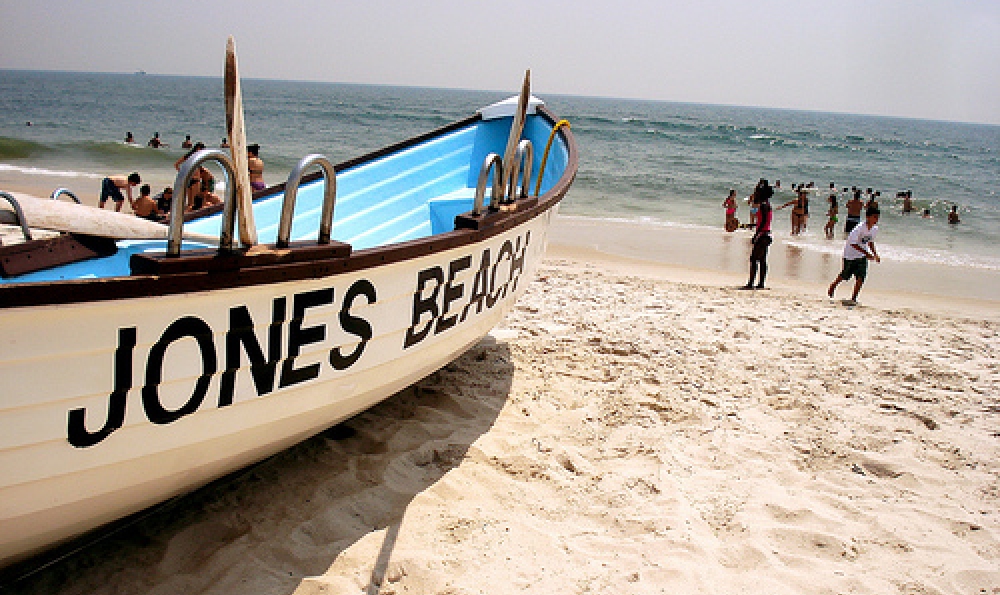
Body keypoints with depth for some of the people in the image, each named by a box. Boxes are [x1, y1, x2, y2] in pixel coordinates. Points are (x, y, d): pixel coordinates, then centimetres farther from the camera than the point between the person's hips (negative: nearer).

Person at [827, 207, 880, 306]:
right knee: (845, 276, 10)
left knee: (861, 277, -8)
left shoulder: (875, 229, -5)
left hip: (862, 256, 5)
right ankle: (833, 286, 40)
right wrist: (866, 253, -29)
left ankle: (853, 298, 2)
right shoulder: (860, 228, -27)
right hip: (850, 255, -5)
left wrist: (875, 254, 1)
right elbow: (853, 243, -26)